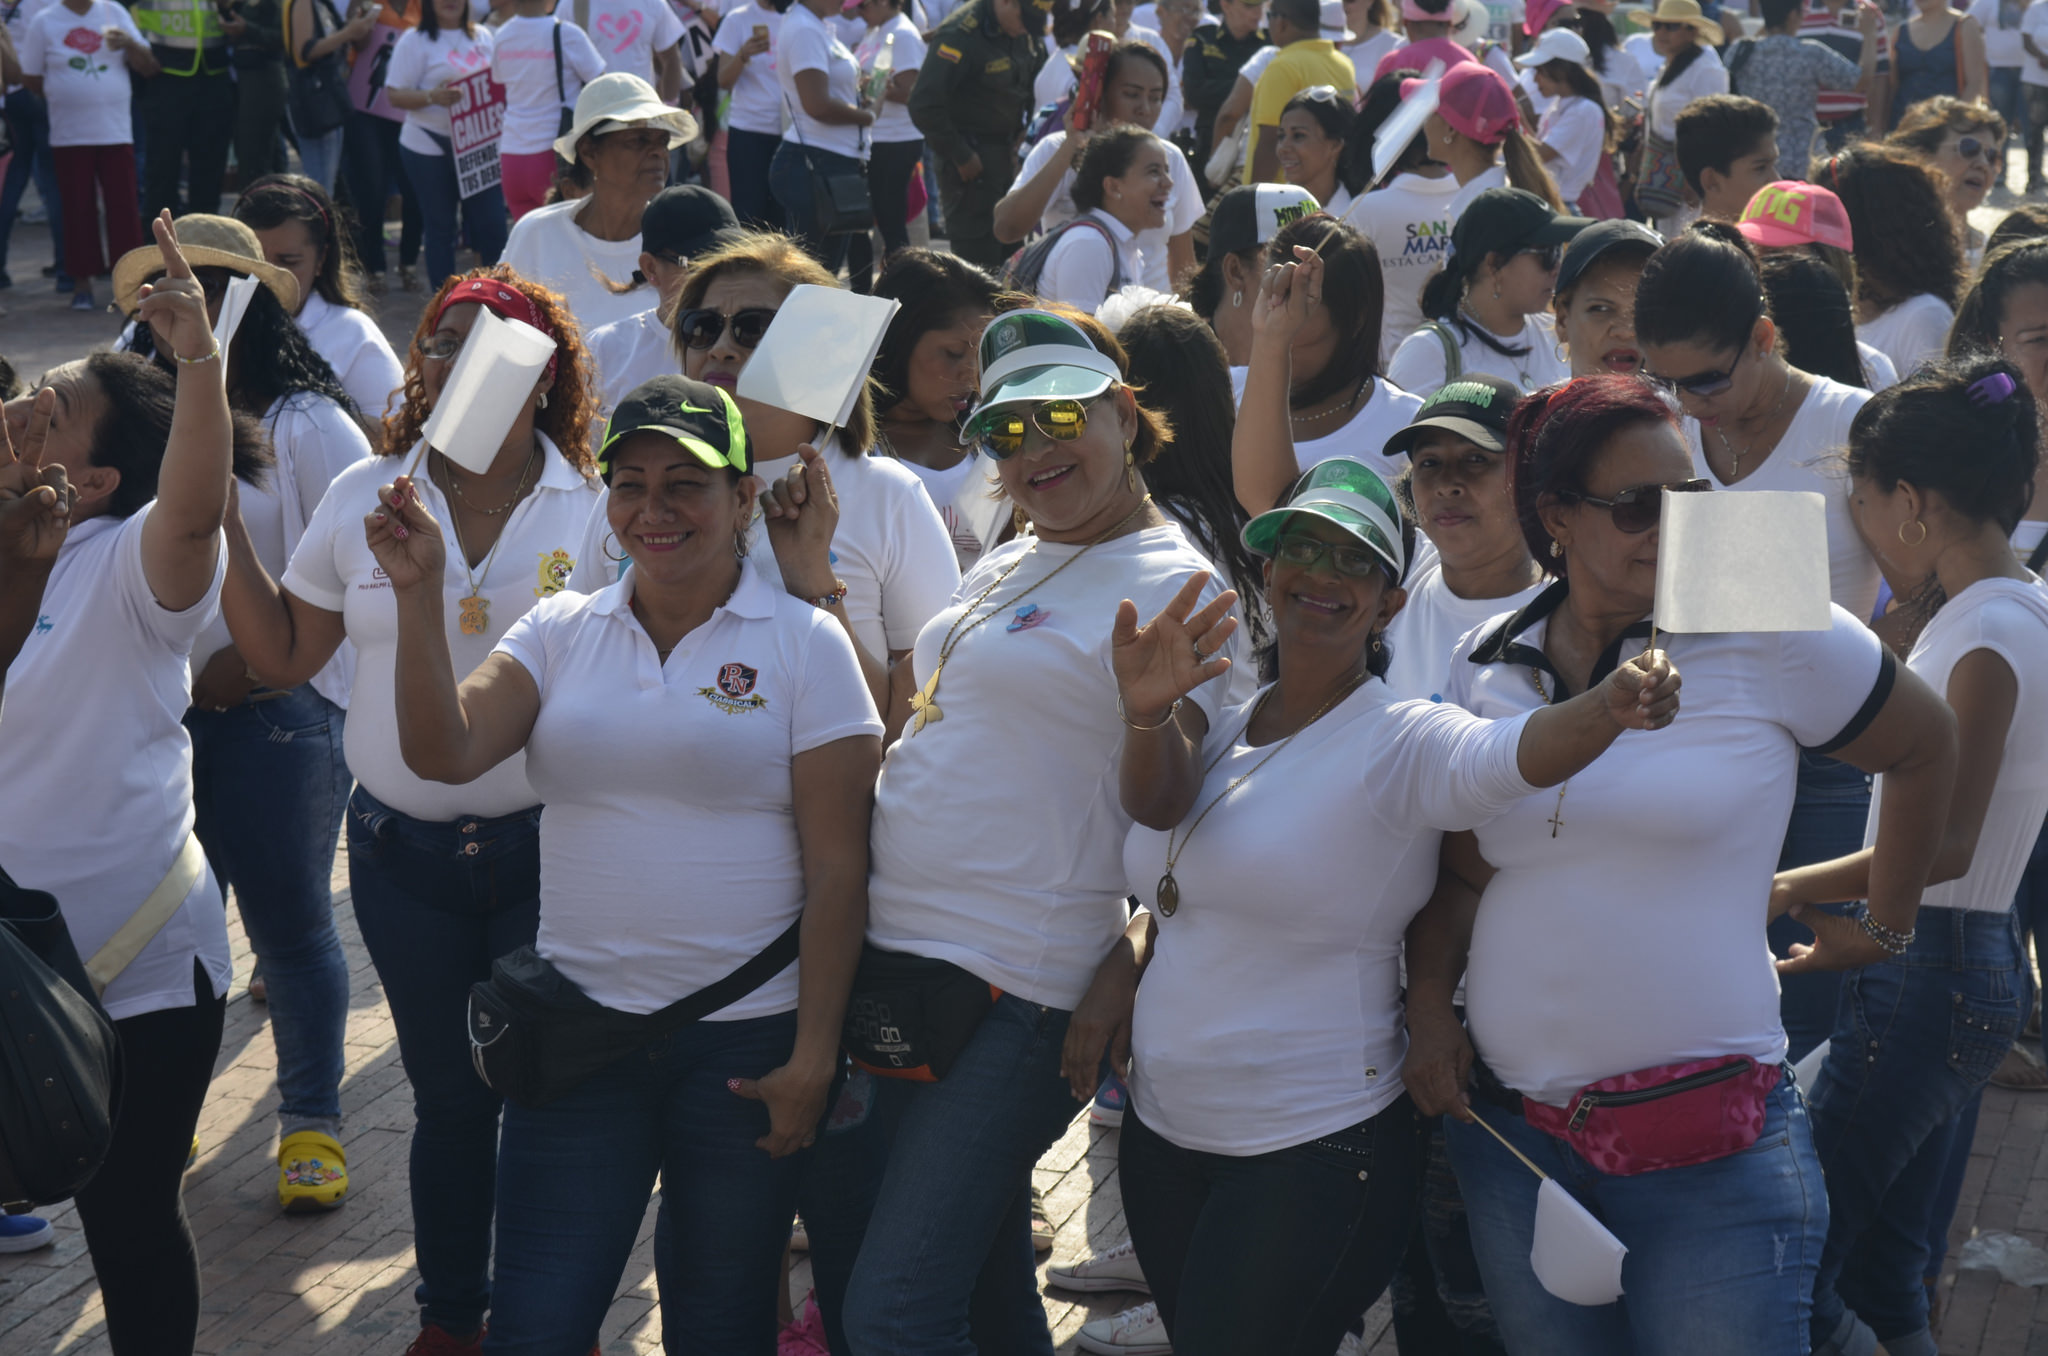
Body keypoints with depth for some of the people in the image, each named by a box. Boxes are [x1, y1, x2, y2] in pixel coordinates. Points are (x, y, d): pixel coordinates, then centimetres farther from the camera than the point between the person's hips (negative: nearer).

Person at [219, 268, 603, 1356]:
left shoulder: (596, 508, -7)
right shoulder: (363, 499, 2)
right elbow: (283, 655, 6)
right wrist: (224, 523, 0)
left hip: (548, 848, -2)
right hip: (405, 849, 2)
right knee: (447, 1096, 14)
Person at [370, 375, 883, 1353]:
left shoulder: (804, 643, -3)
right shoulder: (560, 632, 7)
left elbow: (837, 866, -5)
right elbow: (444, 753, -8)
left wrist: (814, 1056, -9)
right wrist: (419, 594, -18)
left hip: (746, 1041, -2)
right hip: (578, 1029, 2)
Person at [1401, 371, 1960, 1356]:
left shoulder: (1771, 636, -7)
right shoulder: (1484, 666, 5)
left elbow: (1927, 750, 7)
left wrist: (1885, 928, 14)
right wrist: (1428, 1008, -1)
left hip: (1710, 1145, -4)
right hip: (1510, 1126, 4)